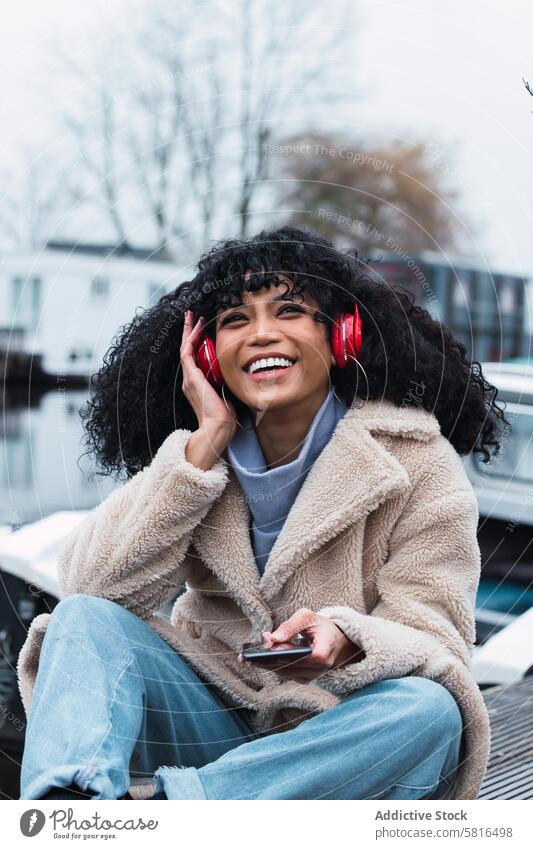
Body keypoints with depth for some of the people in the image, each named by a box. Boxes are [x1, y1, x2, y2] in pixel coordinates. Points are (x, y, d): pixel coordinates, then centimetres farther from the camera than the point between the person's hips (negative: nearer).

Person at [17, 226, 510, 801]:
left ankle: (145, 804, -37)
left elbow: (433, 631, -10)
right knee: (84, 619, -18)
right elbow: (95, 585, -10)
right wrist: (207, 442, -14)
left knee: (429, 709, -32)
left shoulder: (417, 460, -4)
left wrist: (346, 641, -34)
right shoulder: (197, 455, 4)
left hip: (342, 737, -2)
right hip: (214, 725, 2)